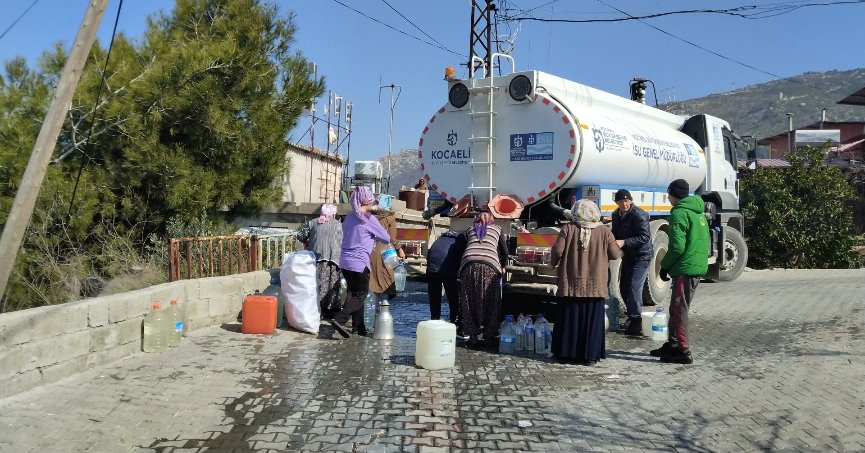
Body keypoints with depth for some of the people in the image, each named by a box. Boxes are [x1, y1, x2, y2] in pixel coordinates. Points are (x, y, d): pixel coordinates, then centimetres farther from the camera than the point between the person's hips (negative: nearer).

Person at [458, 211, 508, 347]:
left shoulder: (470, 229, 28)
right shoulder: (497, 229, 25)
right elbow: (505, 252, 22)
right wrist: (502, 267, 38)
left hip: (469, 263, 1)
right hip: (490, 265, -1)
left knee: (470, 302, 7)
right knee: (490, 302, 6)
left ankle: (473, 335, 8)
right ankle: (488, 336, 6)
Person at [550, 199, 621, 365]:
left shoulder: (568, 229, -6)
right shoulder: (604, 231, -4)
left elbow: (557, 251, -10)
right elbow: (615, 255, -2)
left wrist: (553, 263, 10)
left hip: (571, 284, 0)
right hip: (595, 285, 0)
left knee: (570, 319, 9)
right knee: (592, 319, 8)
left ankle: (567, 353, 15)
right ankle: (590, 356, 10)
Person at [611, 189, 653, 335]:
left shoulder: (639, 215, -19)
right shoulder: (616, 215, 6)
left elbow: (645, 237, -24)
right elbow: (615, 233, 16)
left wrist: (624, 242, -32)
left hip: (641, 256, -8)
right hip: (627, 255, 8)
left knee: (634, 288, -14)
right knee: (624, 288, 13)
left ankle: (636, 323, -8)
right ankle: (631, 316, 29)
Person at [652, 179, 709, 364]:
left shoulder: (679, 213, -13)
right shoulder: (698, 212, 17)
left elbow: (677, 246, -19)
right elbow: (705, 242, 21)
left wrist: (664, 266, -8)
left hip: (685, 268, -10)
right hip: (699, 267, 10)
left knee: (679, 309, -3)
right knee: (677, 308, 17)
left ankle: (683, 351, 0)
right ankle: (672, 345, 25)